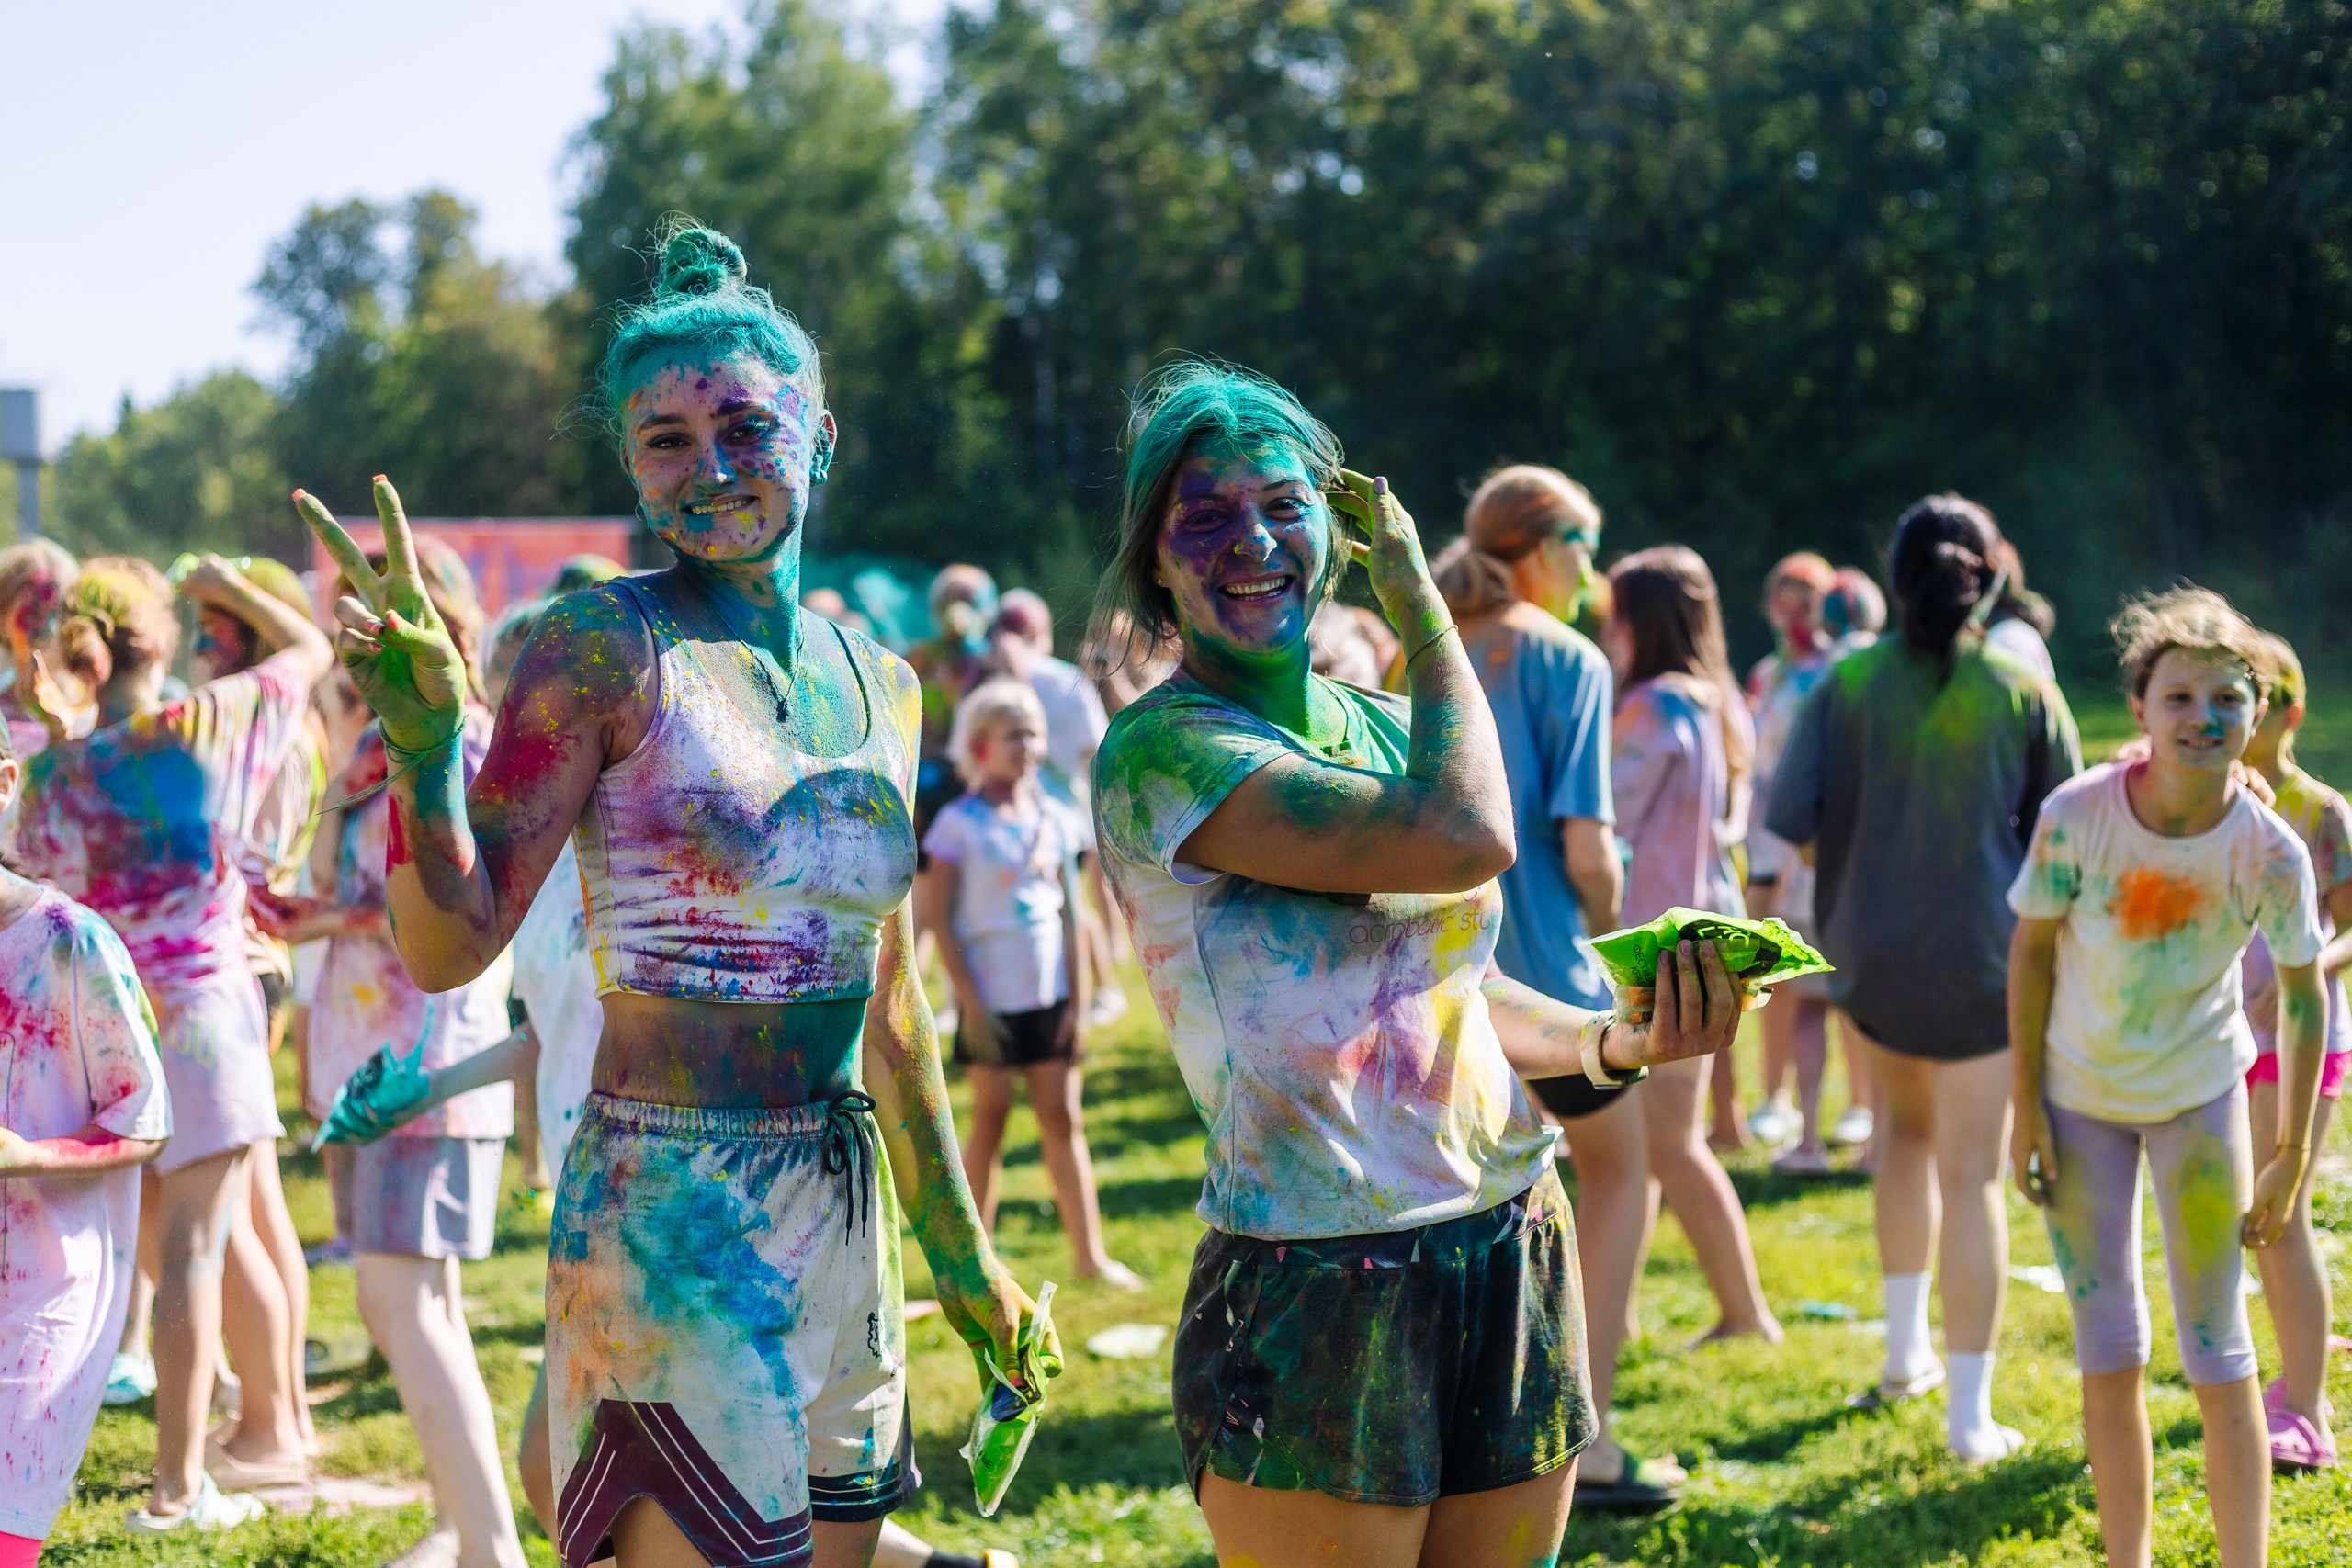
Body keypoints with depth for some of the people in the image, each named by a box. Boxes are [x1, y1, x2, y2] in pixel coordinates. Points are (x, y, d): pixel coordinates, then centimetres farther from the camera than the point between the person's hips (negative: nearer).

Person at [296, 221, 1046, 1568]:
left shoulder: (880, 685, 10)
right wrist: (423, 732, -28)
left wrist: (963, 1255, 22)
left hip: (847, 1211, 6)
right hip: (670, 1217, -6)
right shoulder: (605, 647, -7)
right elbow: (451, 946, -13)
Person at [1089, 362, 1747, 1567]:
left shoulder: (1380, 729, 11)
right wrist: (1419, 603, -8)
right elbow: (1464, 838, -22)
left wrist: (1623, 1042, 3)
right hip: (1318, 1287, -7)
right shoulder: (1161, 752, -12)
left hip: (1514, 1256, 7)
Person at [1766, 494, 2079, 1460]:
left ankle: (1906, 1353, 30)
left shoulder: (1847, 683, -7)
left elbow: (1792, 824, -8)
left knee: (1908, 1130, 26)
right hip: (1980, 956, -2)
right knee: (1970, 1175, 3)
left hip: (1869, 955, 2)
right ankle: (1969, 1411, 4)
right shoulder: (2025, 694, -8)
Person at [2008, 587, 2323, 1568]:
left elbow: (2304, 993, -8)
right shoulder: (2077, 815, -22)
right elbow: (2032, 951, -9)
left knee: (2218, 1354, 1)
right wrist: (2027, 1109, -7)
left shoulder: (2270, 851, -21)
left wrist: (2291, 1154, -7)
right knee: (2108, 1355, 7)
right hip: (2079, 1096, 1)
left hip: (2199, 1092, -1)